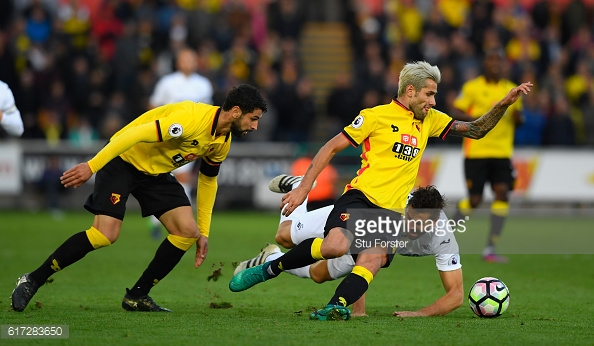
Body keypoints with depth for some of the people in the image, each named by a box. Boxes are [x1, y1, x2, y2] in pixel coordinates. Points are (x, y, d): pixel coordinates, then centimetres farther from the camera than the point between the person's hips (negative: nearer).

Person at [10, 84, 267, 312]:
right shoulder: (192, 118, -30)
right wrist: (91, 166, -35)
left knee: (188, 231, -7)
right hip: (123, 161, -9)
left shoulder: (222, 142, -1)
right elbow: (137, 134, -33)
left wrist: (203, 232, 16)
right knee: (105, 234, -22)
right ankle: (32, 281, -8)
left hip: (156, 172, 9)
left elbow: (207, 180, 16)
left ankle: (137, 296, 4)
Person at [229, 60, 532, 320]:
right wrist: (303, 188, -7)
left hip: (392, 211, 5)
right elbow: (331, 147, 0)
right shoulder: (376, 116, -2)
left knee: (371, 263, -22)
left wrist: (505, 103, 5)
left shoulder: (430, 120, 17)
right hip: (360, 197, -5)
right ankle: (270, 268, -11)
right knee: (335, 246, -29)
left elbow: (476, 129, 20)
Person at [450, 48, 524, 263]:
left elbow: (519, 121, 18)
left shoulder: (512, 90, 11)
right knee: (474, 200, -4)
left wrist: (517, 116, -6)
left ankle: (490, 249, -7)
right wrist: (479, 119, -18)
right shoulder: (472, 87, 0)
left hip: (502, 152, 3)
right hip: (476, 151, -3)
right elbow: (457, 114, -2)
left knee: (502, 193, -12)